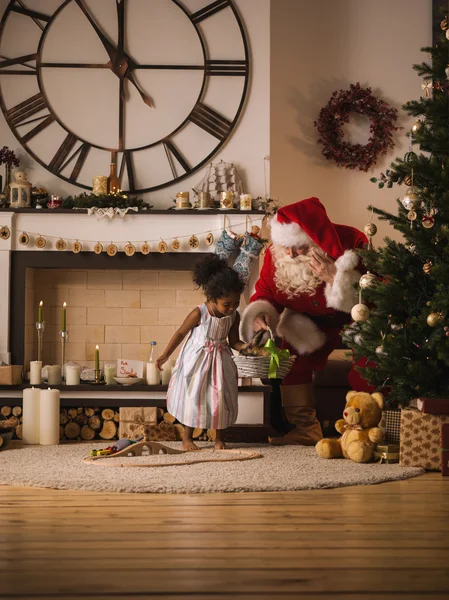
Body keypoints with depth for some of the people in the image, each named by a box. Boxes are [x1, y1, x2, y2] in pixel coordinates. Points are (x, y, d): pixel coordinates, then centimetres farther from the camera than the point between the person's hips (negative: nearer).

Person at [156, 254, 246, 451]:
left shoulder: (234, 316, -8)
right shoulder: (199, 314, -21)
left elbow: (234, 342, 3)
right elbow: (180, 333, -8)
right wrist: (165, 355, -3)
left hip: (219, 360, 4)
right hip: (197, 360, -4)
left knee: (222, 397, 4)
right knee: (193, 395, 3)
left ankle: (219, 438, 18)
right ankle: (187, 437, 18)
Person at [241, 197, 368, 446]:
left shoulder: (351, 242, -31)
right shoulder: (276, 253, -17)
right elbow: (264, 293, -4)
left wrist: (335, 279, -45)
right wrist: (259, 314, -28)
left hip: (354, 317, -4)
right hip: (311, 321, 5)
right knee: (293, 355, -15)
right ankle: (305, 428, -6)